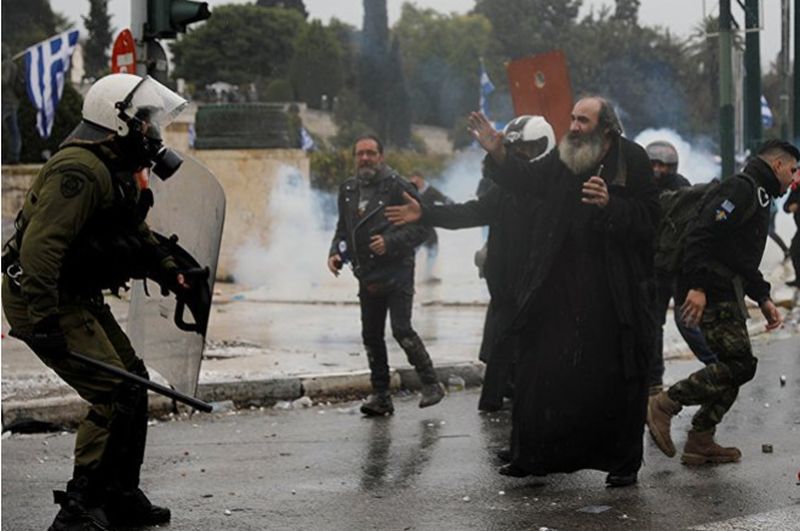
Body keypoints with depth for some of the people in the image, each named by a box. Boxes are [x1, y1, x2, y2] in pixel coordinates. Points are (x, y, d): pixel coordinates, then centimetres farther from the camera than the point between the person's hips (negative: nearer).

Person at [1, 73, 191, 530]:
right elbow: (42, 244, -31)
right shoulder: (82, 169, -23)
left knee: (132, 383, 15)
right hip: (40, 299, -11)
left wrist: (170, 272, 19)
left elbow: (136, 233, 29)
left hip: (79, 297, 11)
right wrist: (45, 320, -34)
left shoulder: (121, 170, 12)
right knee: (115, 395, -14)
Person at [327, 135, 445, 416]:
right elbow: (343, 229, 24)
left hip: (396, 273, -6)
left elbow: (422, 226, -9)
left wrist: (391, 242, -20)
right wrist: (335, 252, 6)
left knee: (402, 330, -14)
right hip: (367, 275, 6)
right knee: (371, 336, 7)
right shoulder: (348, 190, 12)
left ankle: (431, 384, -1)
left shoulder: (397, 186, -8)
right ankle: (380, 395, 13)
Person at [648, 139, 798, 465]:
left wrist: (763, 299, 20)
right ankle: (664, 405, -10)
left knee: (735, 367, 9)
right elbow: (702, 235, -21)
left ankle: (700, 443, 11)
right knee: (739, 365, -14)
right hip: (711, 293, -11)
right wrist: (698, 286, -28)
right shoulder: (741, 189, -9)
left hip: (727, 294, 11)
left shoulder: (758, 197, 26)